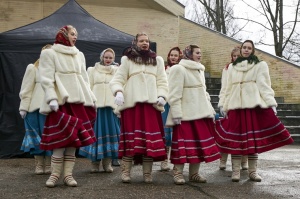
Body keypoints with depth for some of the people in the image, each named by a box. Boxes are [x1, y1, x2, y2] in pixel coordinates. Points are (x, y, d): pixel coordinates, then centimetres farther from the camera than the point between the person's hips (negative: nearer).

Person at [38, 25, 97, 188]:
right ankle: (55, 174, 0)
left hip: (78, 101, 5)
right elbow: (46, 78, -5)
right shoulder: (49, 53, 4)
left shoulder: (79, 55, 20)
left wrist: (91, 99, 14)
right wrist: (52, 98, -17)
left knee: (73, 139, 2)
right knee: (60, 139, -9)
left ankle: (68, 175, 7)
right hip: (60, 101, -5)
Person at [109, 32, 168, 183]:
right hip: (131, 103, -2)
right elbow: (117, 80, 5)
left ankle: (147, 173, 5)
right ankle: (126, 172, 3)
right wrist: (118, 92, -15)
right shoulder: (127, 60, 11)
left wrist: (161, 96, -4)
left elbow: (162, 82, 14)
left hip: (151, 104, 2)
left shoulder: (157, 60, 18)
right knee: (130, 137, -5)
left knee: (151, 138, -2)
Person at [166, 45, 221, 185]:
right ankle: (178, 173, 3)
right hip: (185, 114, -8)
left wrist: (210, 110, 18)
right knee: (183, 144, -6)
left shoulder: (200, 70, 21)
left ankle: (194, 173, 16)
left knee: (199, 144, 7)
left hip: (201, 113, 8)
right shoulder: (178, 69, -4)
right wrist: (176, 114, -18)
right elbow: (174, 93, -11)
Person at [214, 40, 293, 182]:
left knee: (254, 138, -1)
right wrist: (225, 107, 13)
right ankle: (235, 171, 0)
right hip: (236, 105, 2)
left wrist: (271, 104, -10)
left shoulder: (260, 65, 9)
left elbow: (264, 85, 0)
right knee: (235, 138, -3)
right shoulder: (232, 67, 19)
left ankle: (253, 171, 5)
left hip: (254, 105, -2)